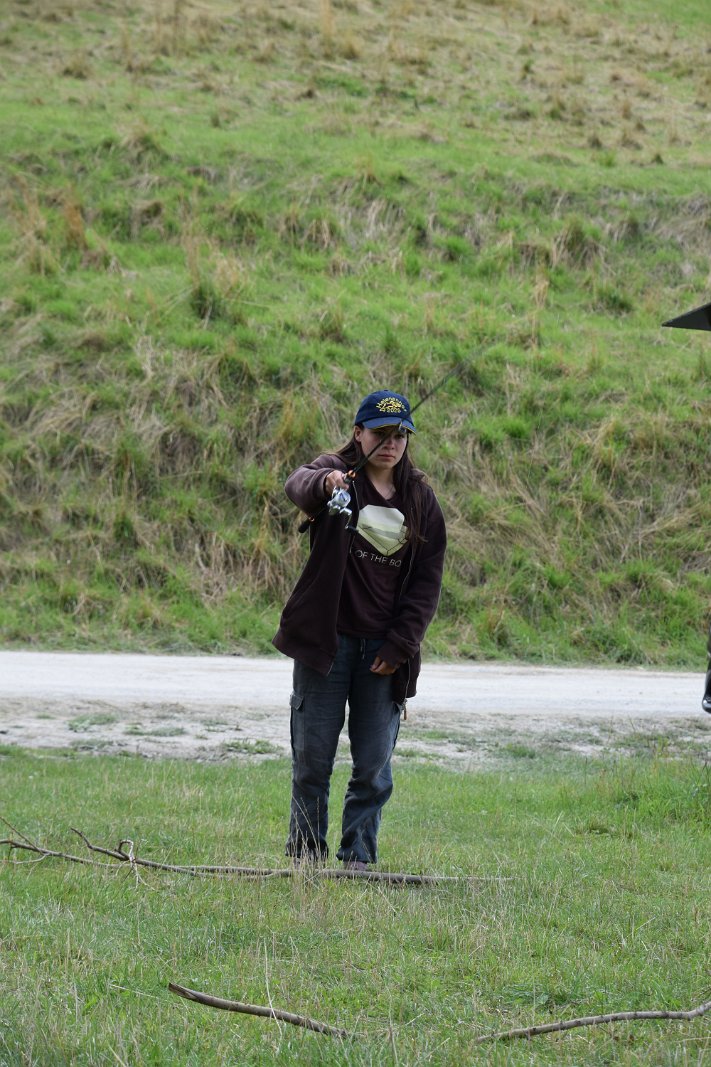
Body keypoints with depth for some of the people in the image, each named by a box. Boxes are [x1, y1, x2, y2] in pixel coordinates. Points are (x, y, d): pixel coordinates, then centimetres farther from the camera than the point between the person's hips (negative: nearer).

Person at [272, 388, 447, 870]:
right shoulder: (337, 474, -2)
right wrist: (323, 484, -52)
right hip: (326, 641, -2)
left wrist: (400, 645, -4)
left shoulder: (421, 500, 8)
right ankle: (306, 852, 16)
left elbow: (428, 579, 7)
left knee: (374, 767, 3)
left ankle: (359, 857, 13)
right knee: (312, 757, 3)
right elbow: (298, 485, -27)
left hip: (384, 650, 2)